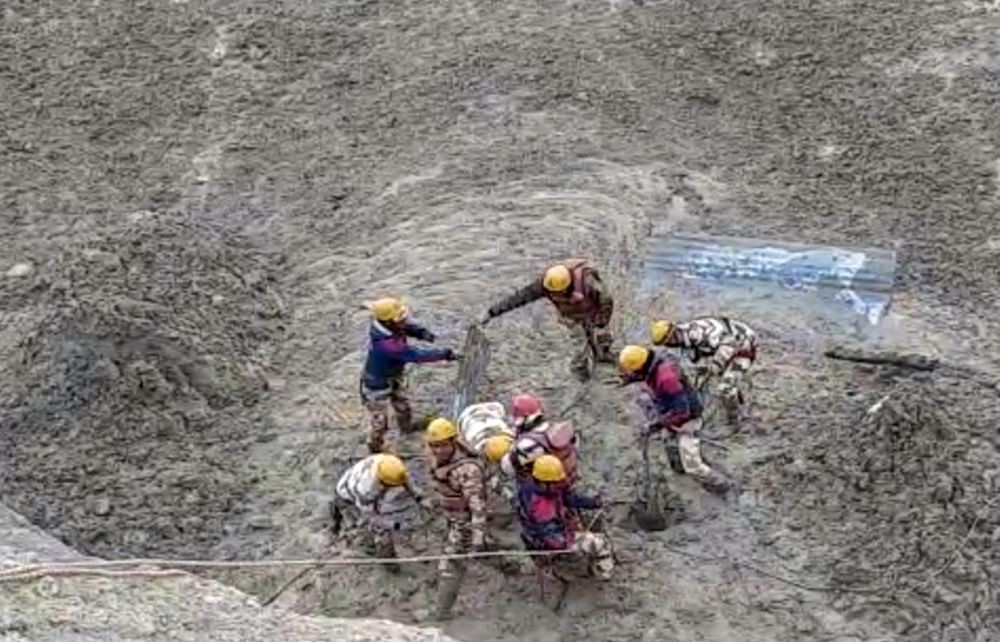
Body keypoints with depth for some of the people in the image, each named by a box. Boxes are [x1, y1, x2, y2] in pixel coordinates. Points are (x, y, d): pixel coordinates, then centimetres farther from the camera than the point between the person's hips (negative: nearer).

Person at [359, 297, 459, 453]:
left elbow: (408, 325, -5)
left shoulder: (385, 324, -21)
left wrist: (421, 332, -27)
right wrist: (444, 354, -38)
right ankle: (376, 450, 33)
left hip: (393, 376, 9)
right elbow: (416, 355, -41)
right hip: (378, 384, -9)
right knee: (379, 420, 10)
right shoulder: (386, 344, -45)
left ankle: (407, 427, 59)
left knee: (402, 405, 31)